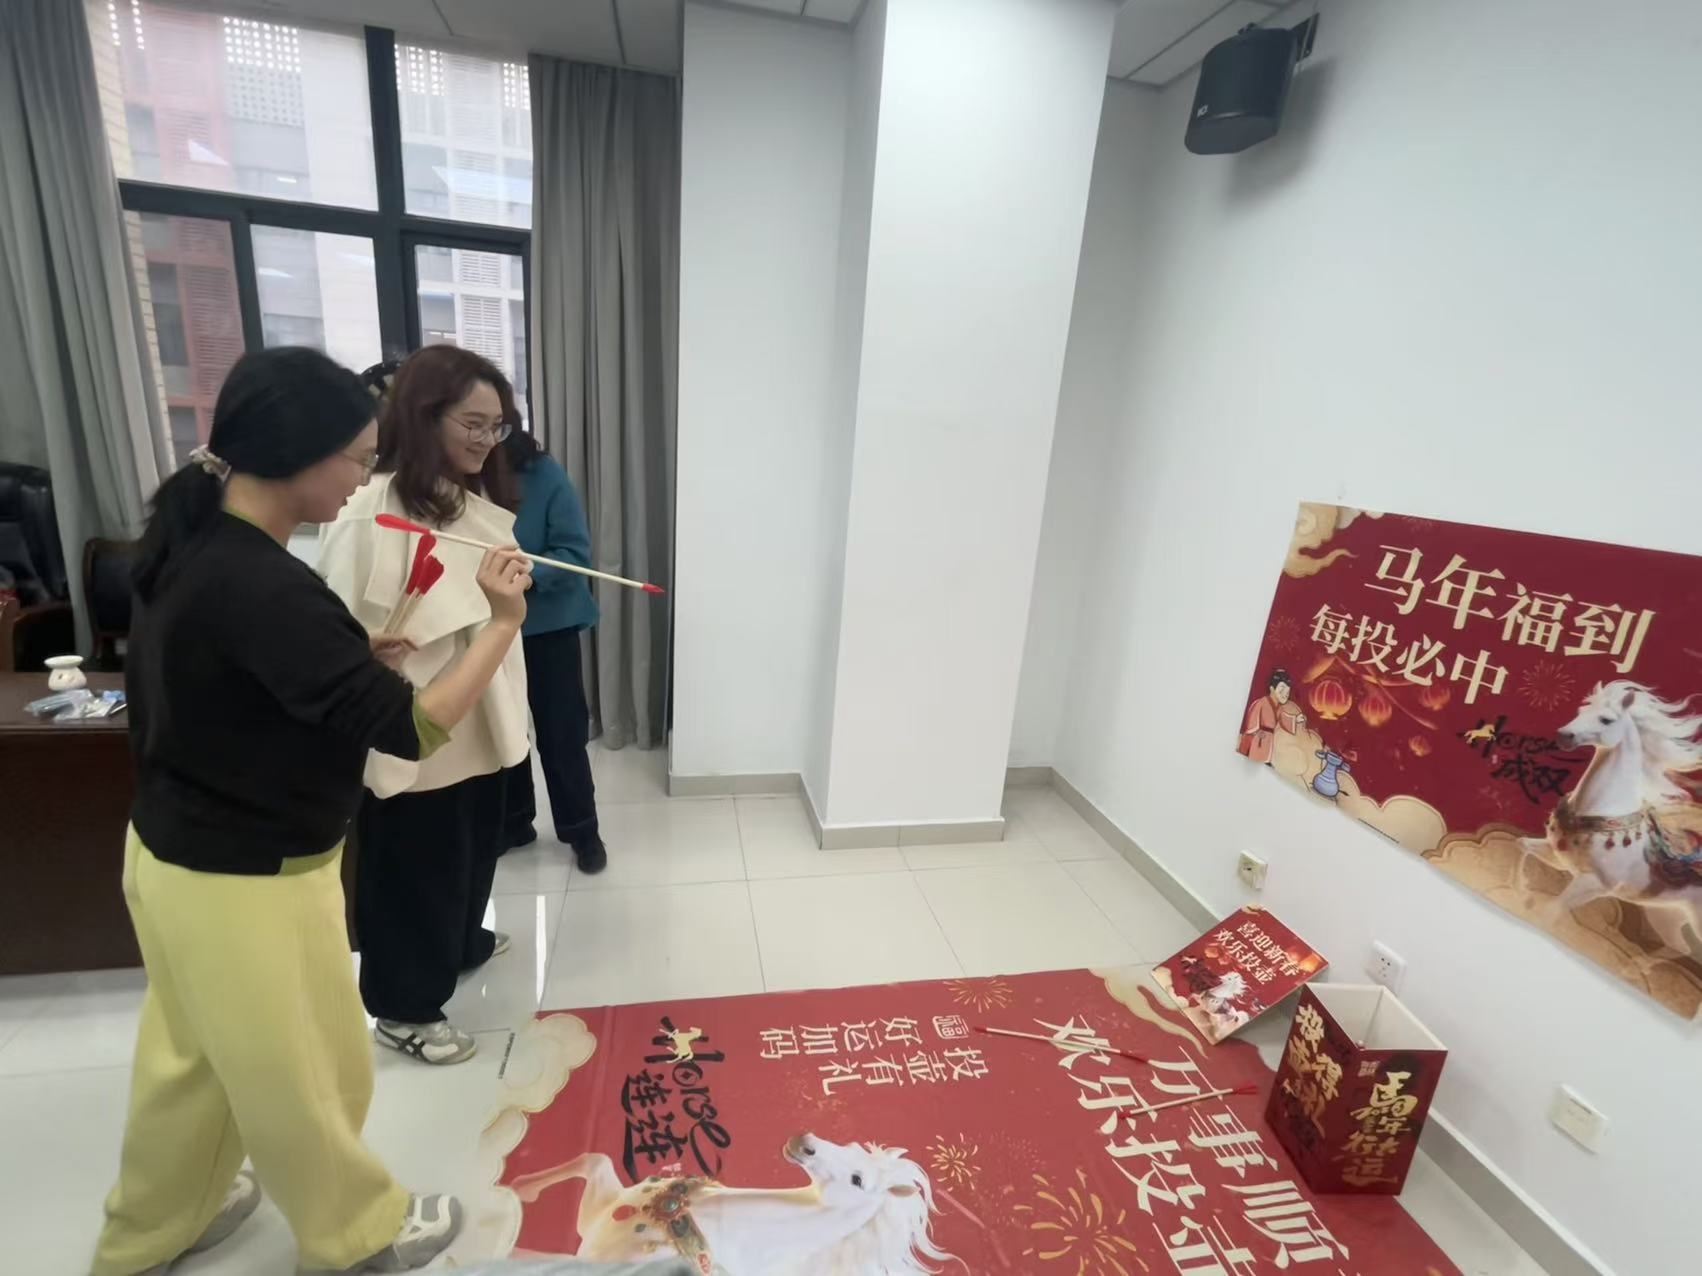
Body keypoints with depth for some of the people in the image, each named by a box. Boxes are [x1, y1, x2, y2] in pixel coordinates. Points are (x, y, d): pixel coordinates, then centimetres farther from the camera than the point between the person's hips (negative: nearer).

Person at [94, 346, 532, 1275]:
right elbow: (409, 729, -30)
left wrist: (357, 652, 0)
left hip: (179, 856, 9)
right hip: (246, 884, -9)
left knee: (191, 1058, 29)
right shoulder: (257, 587, -31)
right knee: (302, 1075, 15)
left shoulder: (193, 541, -1)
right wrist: (505, 621, -24)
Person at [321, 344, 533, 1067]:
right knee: (413, 871, 10)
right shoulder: (375, 509, -19)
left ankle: (463, 944, 51)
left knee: (473, 849, 25)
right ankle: (405, 1008, 32)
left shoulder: (477, 501, 6)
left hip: (478, 721, 8)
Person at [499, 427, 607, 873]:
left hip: (547, 623, -3)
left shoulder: (545, 475, -14)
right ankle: (512, 821, 36)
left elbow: (574, 552, -16)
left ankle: (581, 830, 21)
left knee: (560, 731, 4)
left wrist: (530, 575, -31)